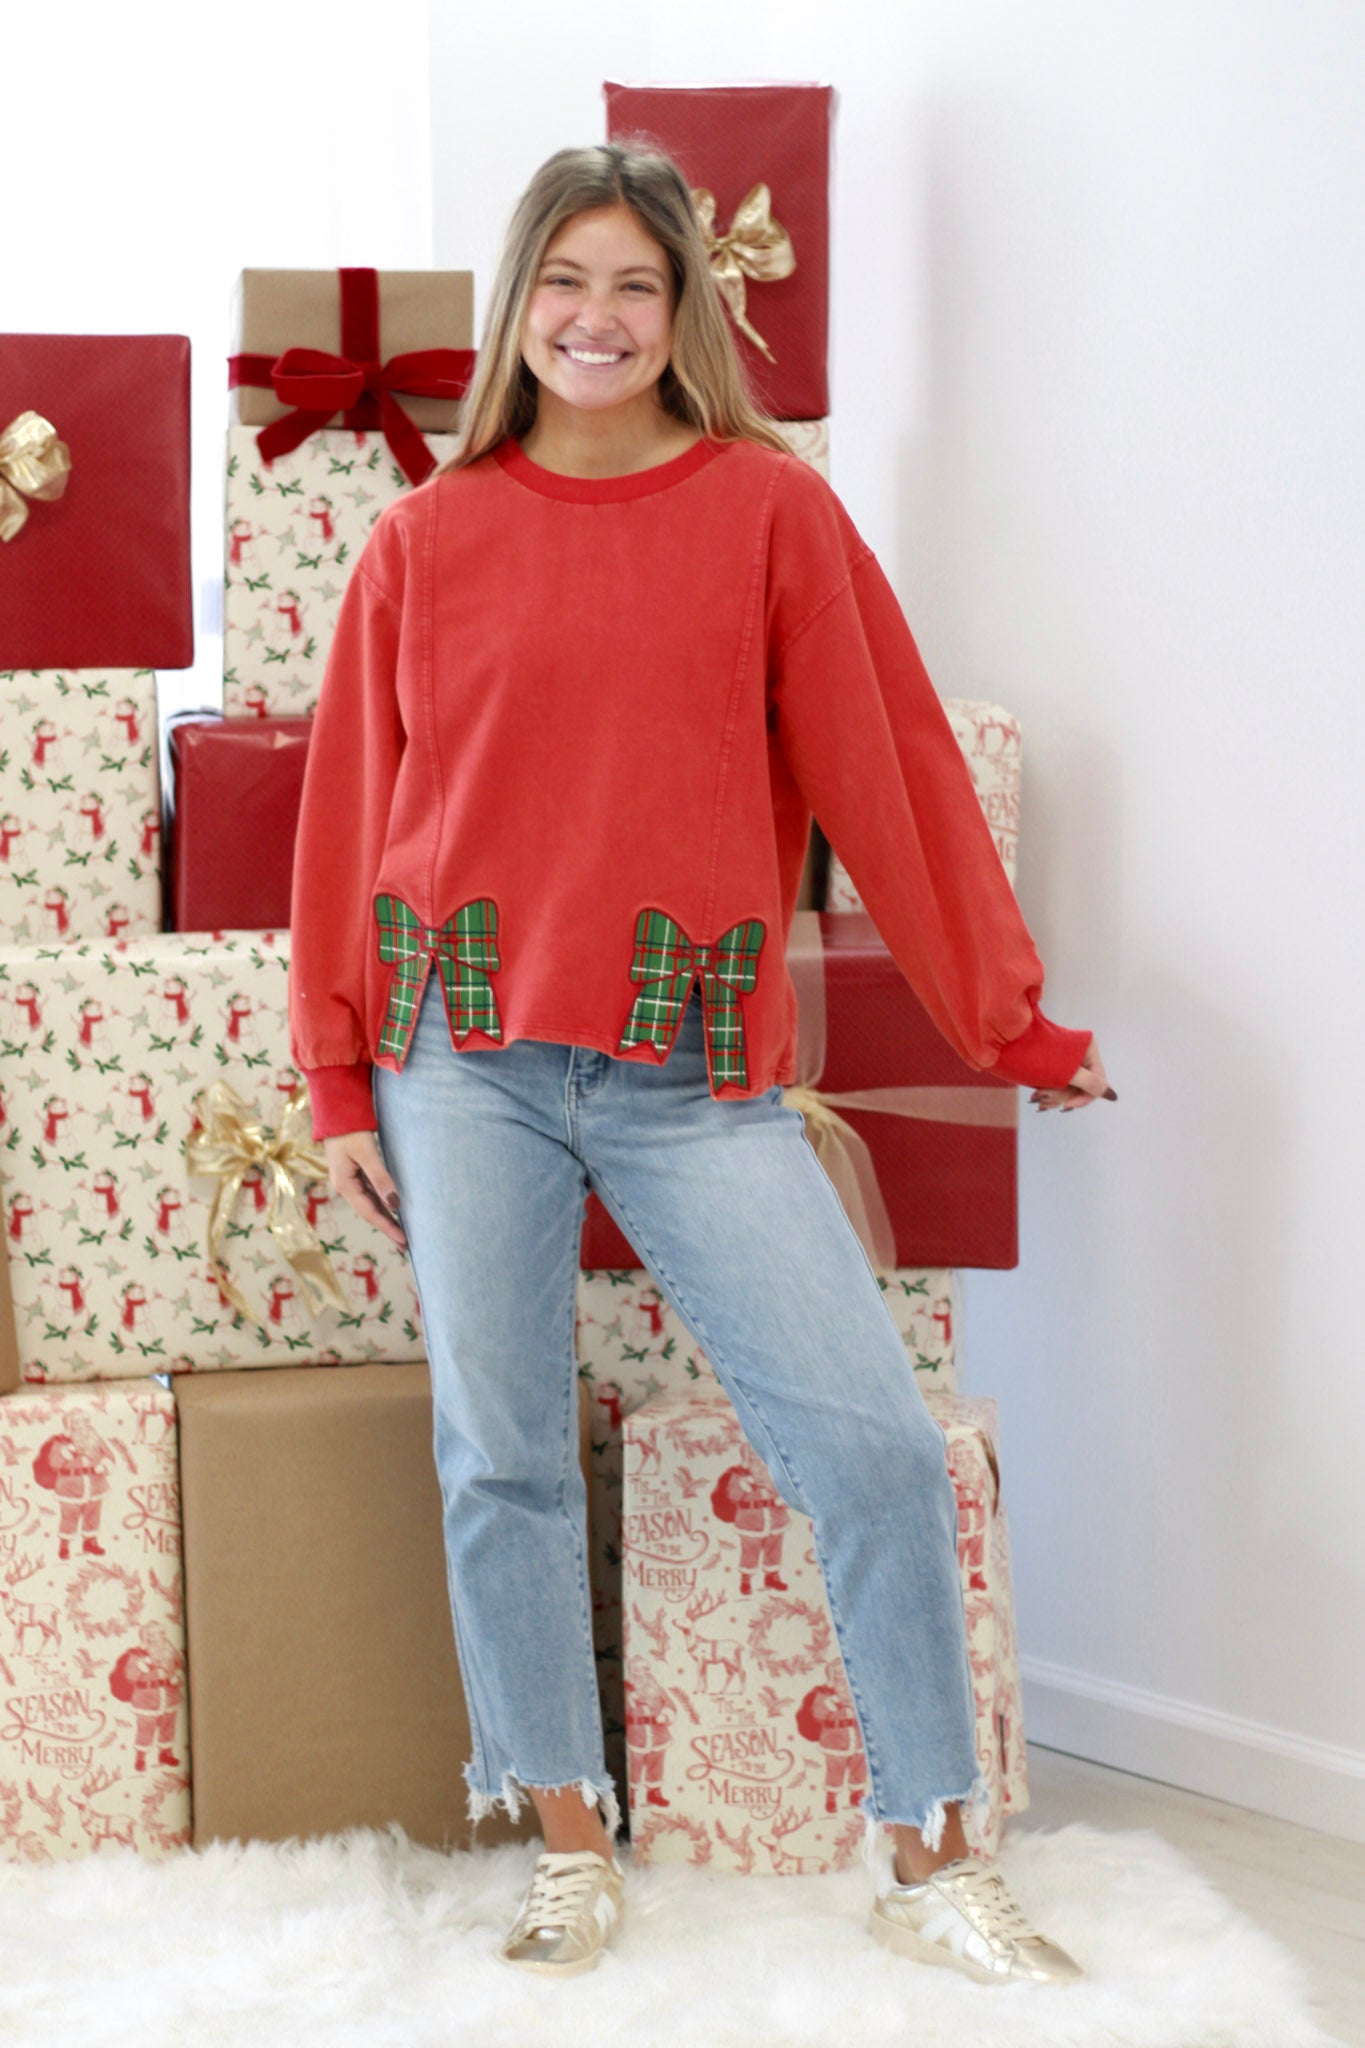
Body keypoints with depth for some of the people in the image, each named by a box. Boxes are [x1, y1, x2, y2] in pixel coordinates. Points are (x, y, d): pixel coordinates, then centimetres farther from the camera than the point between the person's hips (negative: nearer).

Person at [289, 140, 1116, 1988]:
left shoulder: (771, 509, 3)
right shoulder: (422, 540, 7)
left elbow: (884, 768, 4)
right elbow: (353, 810, 11)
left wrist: (1012, 1020, 5)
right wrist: (343, 1080, 9)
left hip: (697, 1069, -1)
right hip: (468, 1056, 1)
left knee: (876, 1438, -7)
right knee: (500, 1454, 4)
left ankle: (928, 1856, 8)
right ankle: (571, 1845, 20)